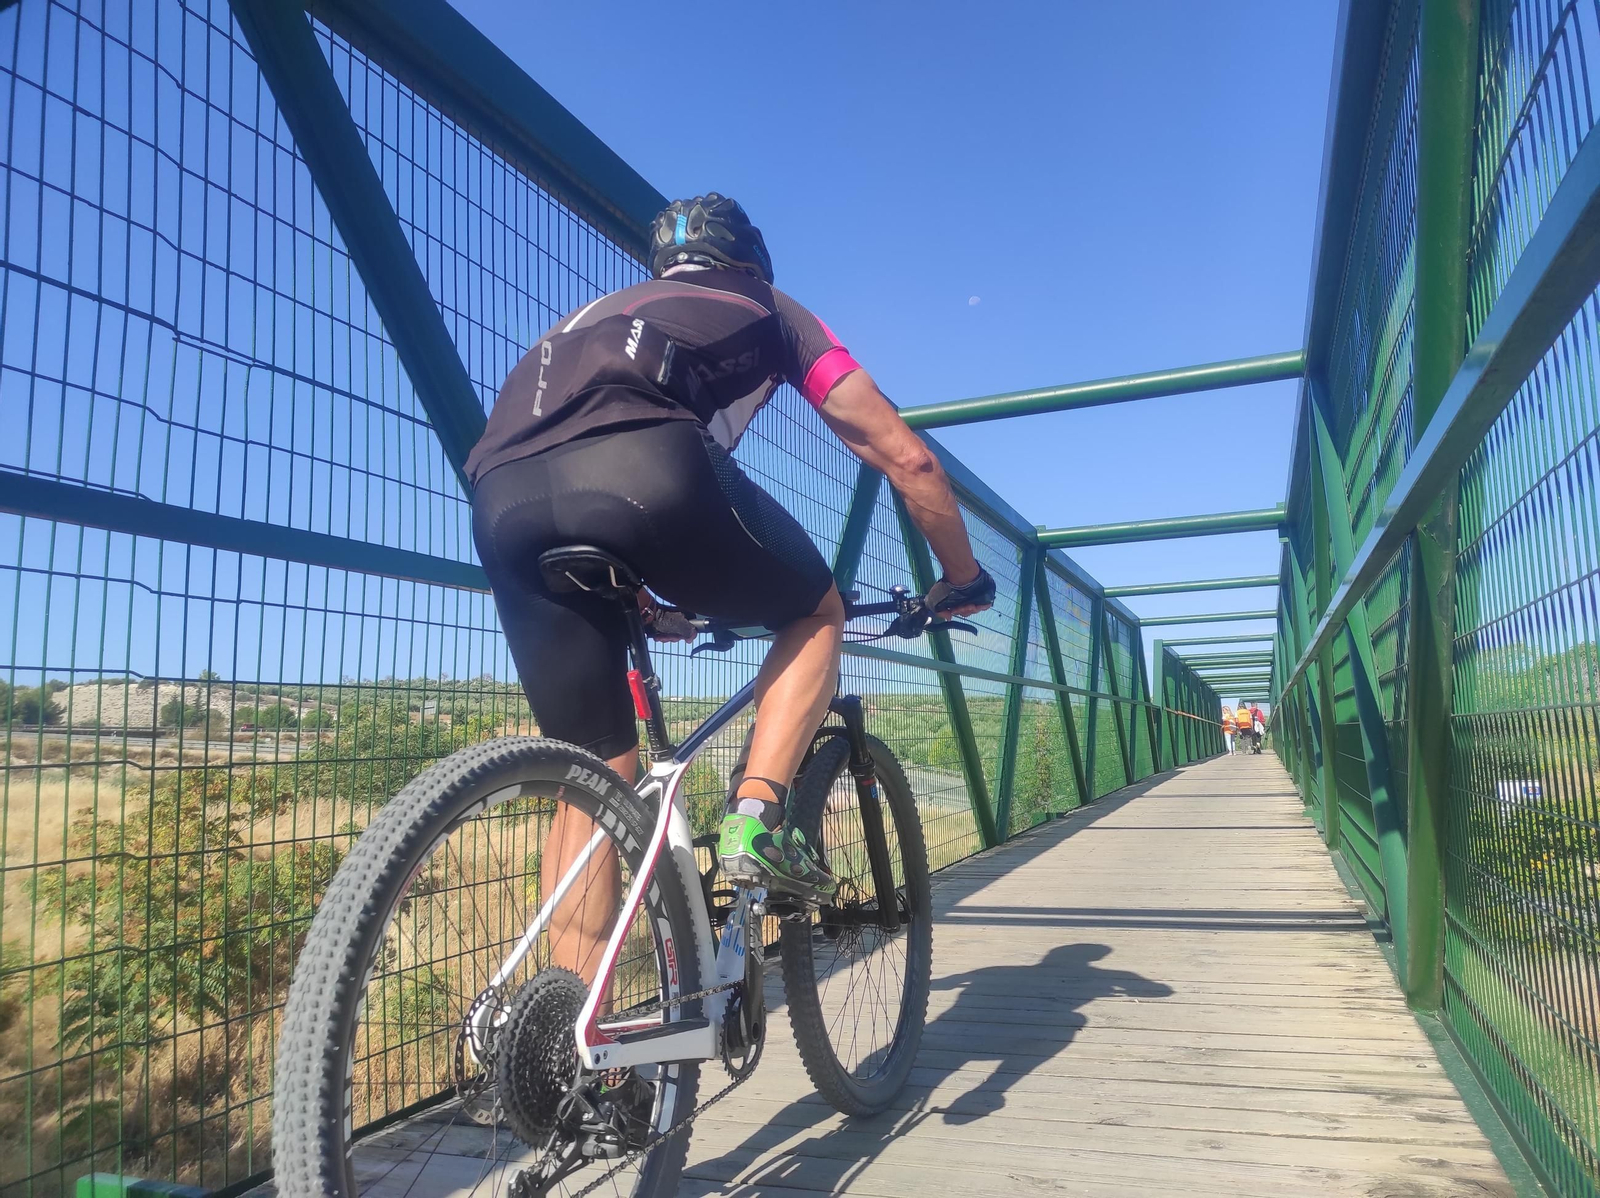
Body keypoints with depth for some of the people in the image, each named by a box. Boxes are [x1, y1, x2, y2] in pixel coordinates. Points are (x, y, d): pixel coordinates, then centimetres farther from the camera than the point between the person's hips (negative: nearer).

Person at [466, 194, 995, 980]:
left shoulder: (599, 315, 42)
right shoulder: (768, 310, 30)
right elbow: (903, 455, 25)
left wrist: (644, 605, 53)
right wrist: (963, 578, 38)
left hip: (503, 500, 5)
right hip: (645, 464, -5)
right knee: (818, 615, 22)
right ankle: (756, 819, 5)